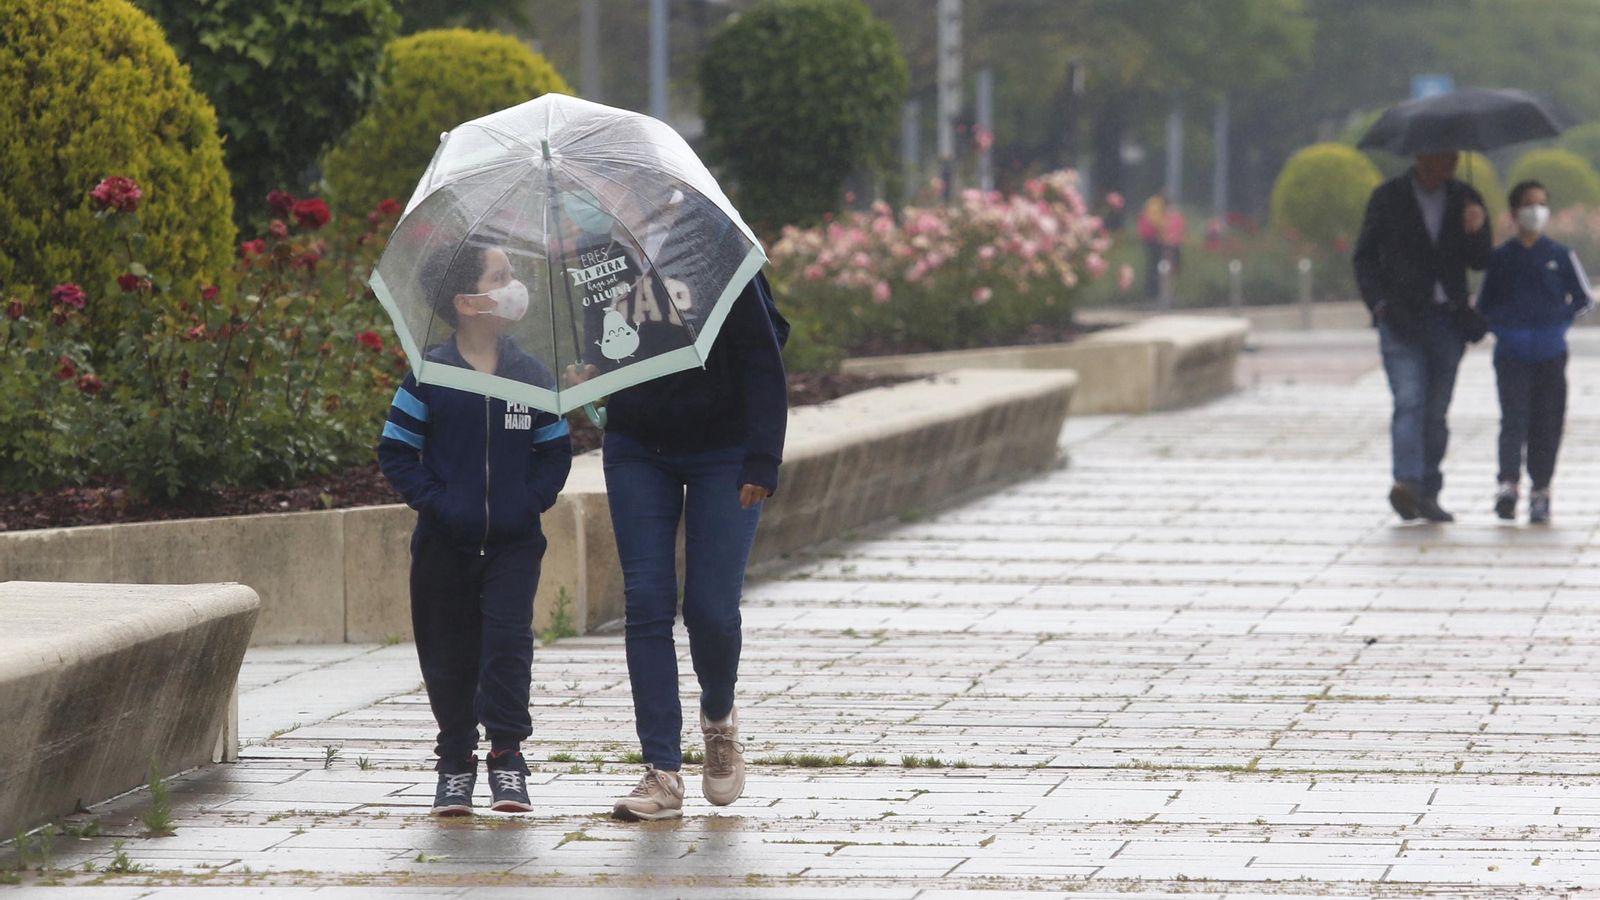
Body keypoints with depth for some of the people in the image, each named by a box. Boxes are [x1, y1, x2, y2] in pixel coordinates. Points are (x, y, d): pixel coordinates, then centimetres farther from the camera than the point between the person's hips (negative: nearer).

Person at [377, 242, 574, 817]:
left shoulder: (532, 376, 3)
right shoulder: (430, 377, -5)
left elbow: (555, 450, 9)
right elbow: (396, 451, -1)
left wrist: (532, 499, -5)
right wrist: (434, 501, -10)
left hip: (513, 540, 1)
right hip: (445, 543, -1)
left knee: (508, 639, -12)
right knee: (448, 652, 5)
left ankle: (506, 754, -2)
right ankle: (455, 762, 17)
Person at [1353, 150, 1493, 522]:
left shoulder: (1466, 199, 9)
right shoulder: (1387, 197, 1)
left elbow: (1480, 261, 5)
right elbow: (1365, 257, 3)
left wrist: (1475, 232, -16)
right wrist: (1380, 304, -10)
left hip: (1448, 320, 3)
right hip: (1402, 317, -3)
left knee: (1437, 410, 5)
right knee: (1409, 400, -18)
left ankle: (1427, 494, 11)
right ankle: (1406, 483, -30)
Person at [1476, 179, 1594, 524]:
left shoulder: (1560, 256, 6)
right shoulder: (1501, 258, 7)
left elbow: (1584, 298, 11)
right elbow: (1484, 304, 13)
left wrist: (1559, 319, -3)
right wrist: (1501, 325, -5)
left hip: (1550, 353, 1)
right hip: (1511, 353, -1)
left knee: (1547, 421, 2)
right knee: (1514, 417, -14)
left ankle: (1540, 492, 9)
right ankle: (1508, 485, -23)